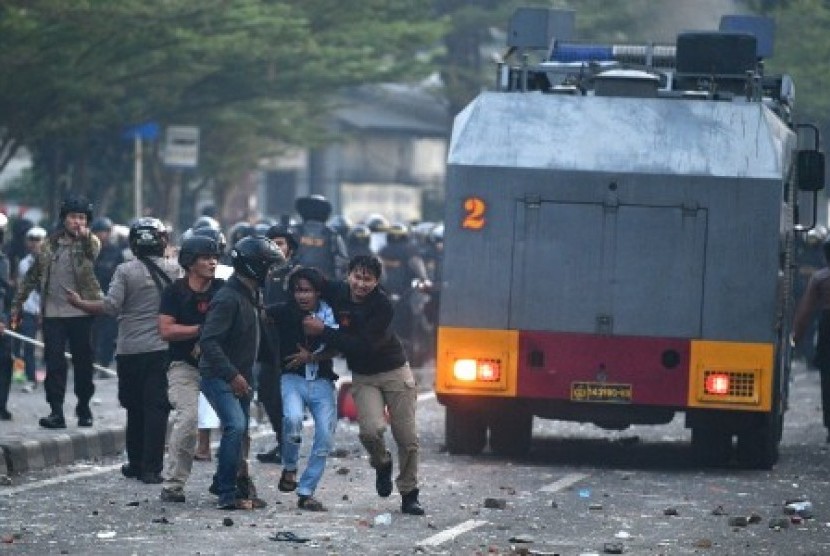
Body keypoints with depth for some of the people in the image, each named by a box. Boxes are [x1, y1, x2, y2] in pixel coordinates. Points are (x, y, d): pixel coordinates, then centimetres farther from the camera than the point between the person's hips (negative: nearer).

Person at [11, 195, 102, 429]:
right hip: (53, 315, 2)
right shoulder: (49, 245, 9)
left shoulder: (90, 243, 2)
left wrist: (84, 236, -37)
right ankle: (56, 412, -4)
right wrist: (17, 305, 13)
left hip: (82, 314, -2)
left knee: (83, 363, 7)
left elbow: (93, 256, -22)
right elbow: (31, 278, 15)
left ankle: (84, 409, 19)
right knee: (54, 364, -3)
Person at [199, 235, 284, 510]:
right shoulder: (228, 298, -21)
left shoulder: (250, 296, 9)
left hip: (238, 376, 10)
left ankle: (223, 483, 34)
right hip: (218, 376, -10)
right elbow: (209, 341, -28)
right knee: (236, 426, -22)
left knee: (239, 431, 16)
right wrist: (232, 375, -30)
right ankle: (227, 494, -19)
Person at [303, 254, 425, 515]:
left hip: (395, 372, -2)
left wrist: (323, 331, -27)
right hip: (363, 377, 2)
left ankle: (409, 495, 19)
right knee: (371, 429, -21)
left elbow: (363, 346, -28)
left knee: (407, 438, 1)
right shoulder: (336, 293, -10)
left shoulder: (383, 305, -21)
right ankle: (382, 464, 13)